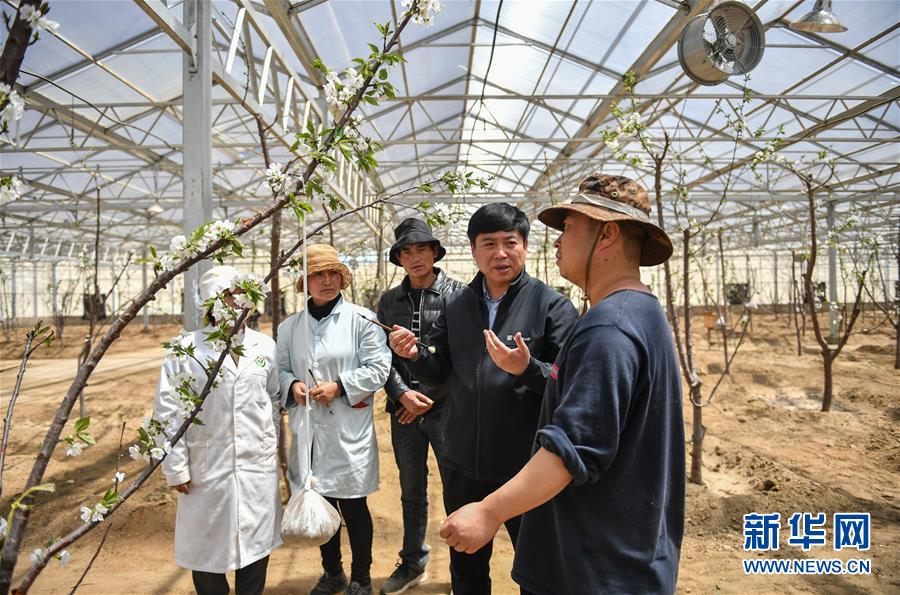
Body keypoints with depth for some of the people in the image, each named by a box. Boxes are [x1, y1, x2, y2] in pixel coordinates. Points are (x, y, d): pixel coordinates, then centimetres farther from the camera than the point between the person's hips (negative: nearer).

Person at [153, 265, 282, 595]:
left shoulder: (265, 345, 3)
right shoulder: (186, 348, -6)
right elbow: (167, 410, -5)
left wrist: (269, 442, 9)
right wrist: (176, 467, -5)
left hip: (258, 465, 2)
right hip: (207, 467, -2)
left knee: (256, 543, 13)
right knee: (208, 544, 12)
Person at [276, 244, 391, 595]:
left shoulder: (362, 319, -6)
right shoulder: (290, 326, 7)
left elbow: (378, 368, -8)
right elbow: (280, 369, 12)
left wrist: (339, 385, -18)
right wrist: (292, 385, -10)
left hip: (348, 430, -4)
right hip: (308, 430, 4)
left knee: (353, 506, 9)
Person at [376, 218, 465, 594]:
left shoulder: (458, 294, -5)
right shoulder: (389, 301, 7)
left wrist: (429, 398, -10)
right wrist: (402, 394, -10)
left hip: (445, 407, -4)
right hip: (403, 411, 4)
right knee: (411, 491, 17)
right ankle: (412, 563, 35)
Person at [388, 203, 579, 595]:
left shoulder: (552, 305, -10)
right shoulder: (454, 305, 4)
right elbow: (439, 373, 6)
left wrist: (528, 369, -32)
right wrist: (415, 355, -14)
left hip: (527, 468, -4)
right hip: (463, 466, 4)